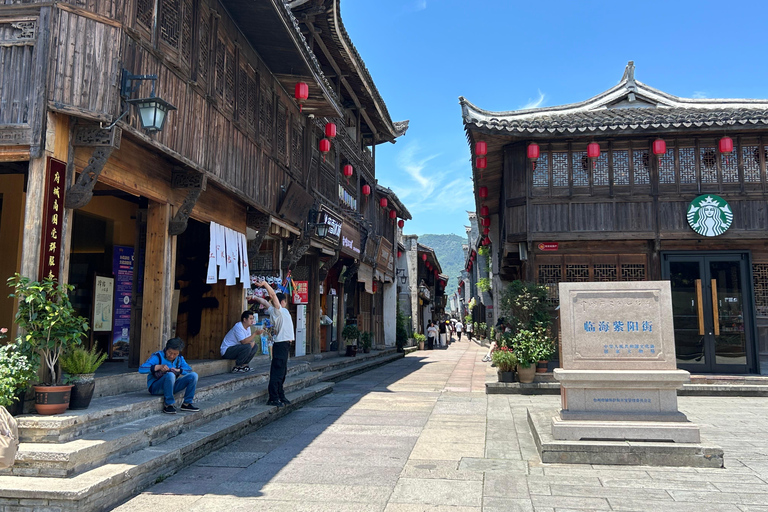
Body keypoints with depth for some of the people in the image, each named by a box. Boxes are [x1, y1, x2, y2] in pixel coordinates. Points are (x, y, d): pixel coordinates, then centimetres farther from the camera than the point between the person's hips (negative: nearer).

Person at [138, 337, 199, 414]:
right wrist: (158, 367, -32)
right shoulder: (157, 356, -11)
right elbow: (141, 369, -22)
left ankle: (187, 404, -5)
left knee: (193, 375, -13)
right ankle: (168, 405, -25)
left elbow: (189, 370, 4)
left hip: (170, 387, 6)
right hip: (155, 387, -6)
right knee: (170, 375, -39)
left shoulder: (179, 358, 7)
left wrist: (178, 370, -15)